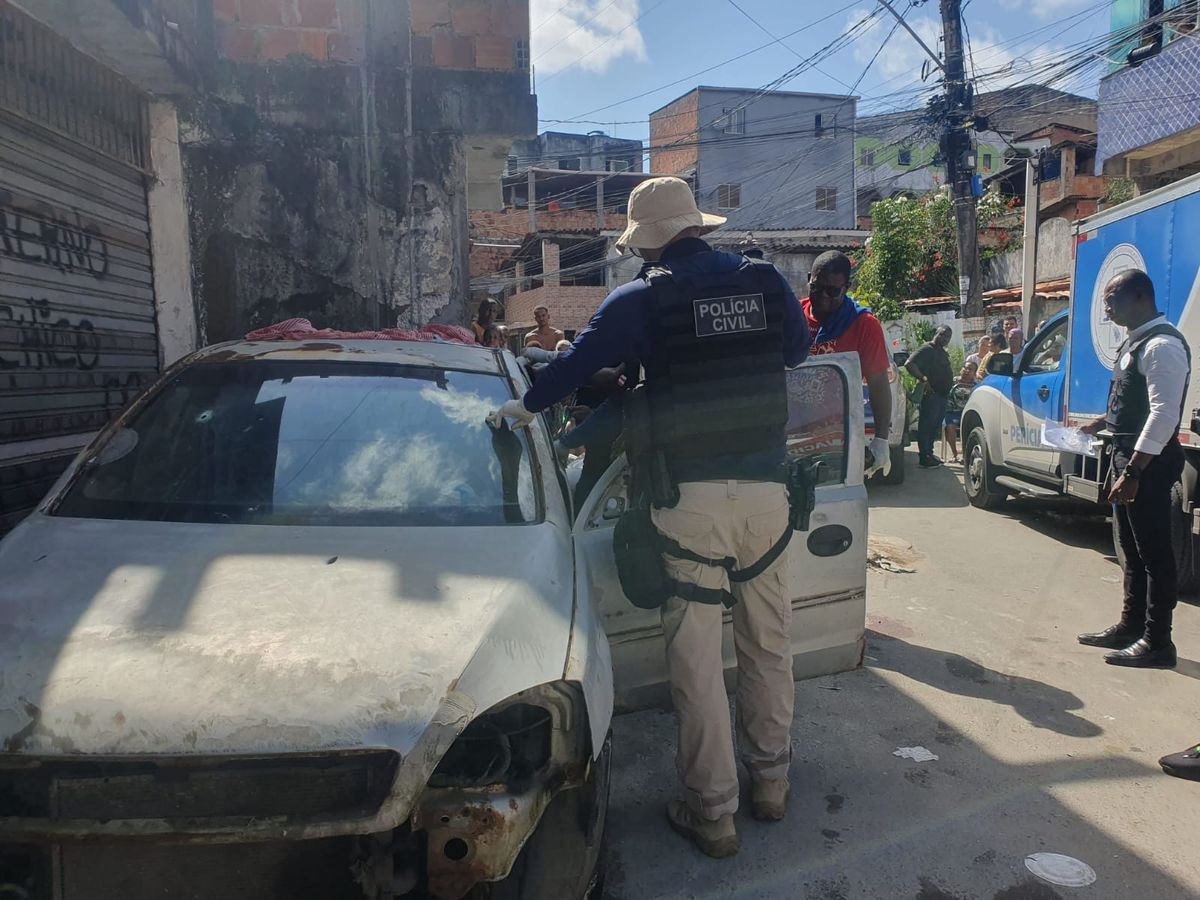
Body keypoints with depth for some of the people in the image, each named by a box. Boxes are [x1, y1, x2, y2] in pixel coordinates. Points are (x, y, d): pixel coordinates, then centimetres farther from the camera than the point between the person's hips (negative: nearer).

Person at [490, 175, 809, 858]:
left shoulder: (641, 300, -4)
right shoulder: (766, 281, 5)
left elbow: (577, 363, 4)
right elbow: (798, 349, 21)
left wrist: (527, 406, 21)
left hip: (691, 494, -4)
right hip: (767, 486, 4)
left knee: (697, 654, 6)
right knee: (769, 639, 17)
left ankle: (713, 810, 16)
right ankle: (771, 779, 33)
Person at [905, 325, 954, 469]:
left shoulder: (943, 353, 21)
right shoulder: (926, 349, -10)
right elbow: (909, 364, -23)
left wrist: (952, 383, 20)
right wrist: (923, 379, -29)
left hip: (942, 394, 10)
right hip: (931, 394, -10)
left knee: (935, 426, 14)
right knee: (926, 424, -7)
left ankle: (929, 453, 23)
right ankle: (924, 458, -4)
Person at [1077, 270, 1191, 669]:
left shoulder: (1162, 345, -17)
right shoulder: (1135, 342, 13)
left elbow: (1164, 412, -24)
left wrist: (1133, 472, -27)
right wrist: (1104, 422, 11)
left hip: (1149, 463, -10)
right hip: (1128, 455, 10)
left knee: (1154, 552, -1)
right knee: (1133, 549, 17)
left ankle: (1157, 643, 10)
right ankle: (1131, 626, 30)